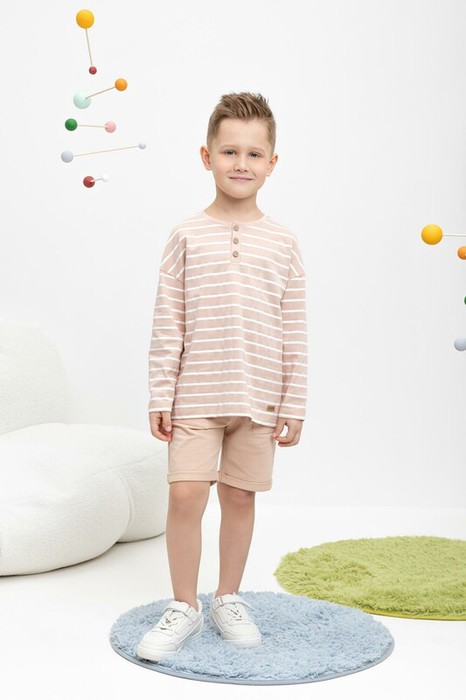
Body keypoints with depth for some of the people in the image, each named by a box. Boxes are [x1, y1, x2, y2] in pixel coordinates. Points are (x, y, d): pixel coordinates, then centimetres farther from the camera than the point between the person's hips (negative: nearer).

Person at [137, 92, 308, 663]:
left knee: (240, 497, 10)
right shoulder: (187, 236, 0)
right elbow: (167, 324, 0)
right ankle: (184, 608, 12)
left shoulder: (282, 242, 3)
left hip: (259, 397, 1)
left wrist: (294, 403, 2)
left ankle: (228, 599, 28)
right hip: (197, 393, -1)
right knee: (185, 494, -6)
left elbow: (294, 332, 4)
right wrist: (160, 396, -3)